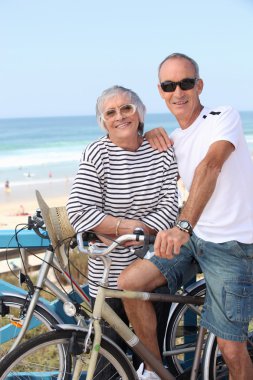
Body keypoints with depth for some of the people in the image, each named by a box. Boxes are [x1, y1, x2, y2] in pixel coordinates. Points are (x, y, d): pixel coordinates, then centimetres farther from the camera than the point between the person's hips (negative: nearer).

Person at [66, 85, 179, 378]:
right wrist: (129, 226, -19)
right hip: (110, 273, -2)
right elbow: (78, 211, -17)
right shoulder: (97, 153, -10)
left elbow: (170, 206, -7)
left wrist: (133, 233, -18)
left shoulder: (162, 151, -2)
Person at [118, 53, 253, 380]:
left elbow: (210, 166, -28)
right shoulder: (175, 139, 11)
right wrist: (153, 137, 7)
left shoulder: (224, 117, -11)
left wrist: (184, 225, -43)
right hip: (193, 235, 7)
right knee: (129, 282, -8)